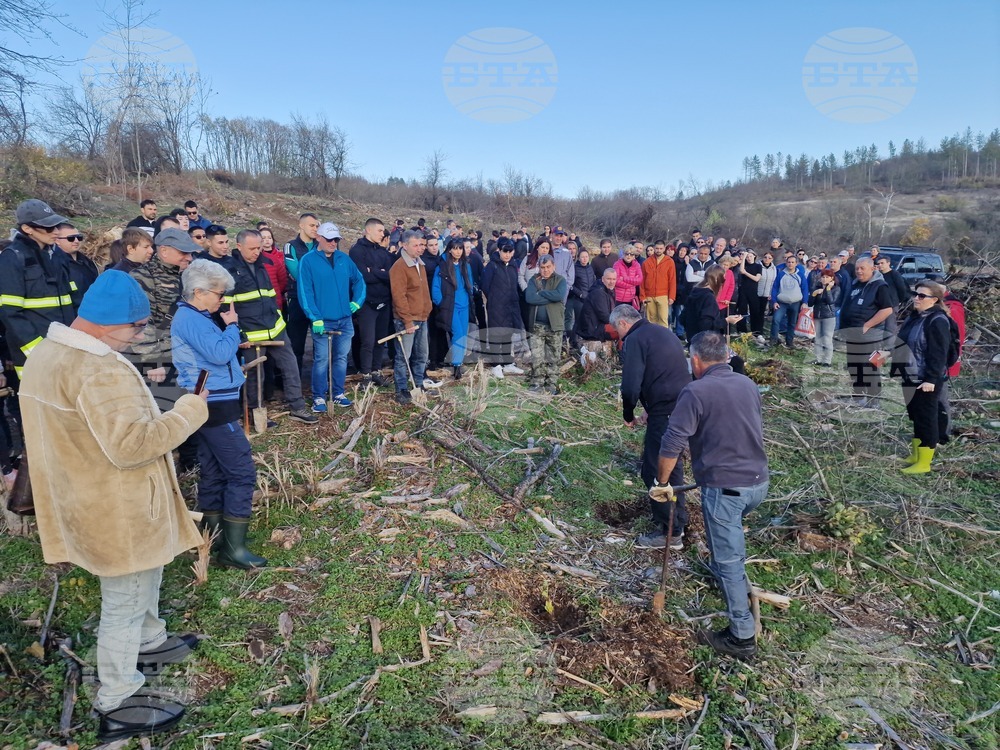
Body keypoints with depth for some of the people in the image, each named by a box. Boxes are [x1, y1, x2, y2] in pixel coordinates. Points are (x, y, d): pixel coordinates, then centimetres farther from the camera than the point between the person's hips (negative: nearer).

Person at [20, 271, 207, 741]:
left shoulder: (45, 354, 2)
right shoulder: (99, 369, -29)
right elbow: (131, 444, -34)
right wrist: (190, 410, -25)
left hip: (85, 501, 10)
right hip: (120, 512, -9)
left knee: (144, 581, 30)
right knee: (125, 605, 8)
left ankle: (150, 642, 51)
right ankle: (117, 706, 25)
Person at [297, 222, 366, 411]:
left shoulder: (344, 259, 9)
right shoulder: (308, 260, -6)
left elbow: (358, 280, 18)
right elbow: (305, 292, -11)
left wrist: (357, 301, 4)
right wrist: (315, 318, -18)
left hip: (345, 319, 5)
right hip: (322, 321, -5)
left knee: (341, 358, 12)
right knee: (321, 359, -1)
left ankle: (338, 394, 24)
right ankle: (318, 398, 10)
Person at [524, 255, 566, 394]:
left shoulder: (560, 280, 1)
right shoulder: (533, 280, 7)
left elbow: (559, 295, -19)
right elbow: (529, 297, -11)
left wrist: (540, 292, -10)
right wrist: (550, 297, -13)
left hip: (555, 325, -1)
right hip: (536, 325, 2)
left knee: (553, 357, 6)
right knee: (536, 356, 1)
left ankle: (552, 384, 13)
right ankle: (537, 382, 11)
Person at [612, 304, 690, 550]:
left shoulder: (634, 339, -10)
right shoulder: (663, 332, 18)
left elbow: (631, 387, -18)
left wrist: (628, 415, 0)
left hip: (666, 413, -9)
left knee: (655, 470, 3)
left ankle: (670, 533, 11)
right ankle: (679, 520, 36)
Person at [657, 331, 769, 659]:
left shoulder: (695, 392, -16)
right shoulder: (748, 384, 7)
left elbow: (672, 445, -17)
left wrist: (662, 481, -2)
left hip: (724, 487, -8)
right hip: (758, 482, 8)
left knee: (728, 560, 3)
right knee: (730, 537, 33)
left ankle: (742, 637, 12)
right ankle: (739, 585, 50)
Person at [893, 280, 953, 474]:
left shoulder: (938, 321, -16)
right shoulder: (915, 317, 12)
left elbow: (938, 354, -20)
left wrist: (931, 379, -23)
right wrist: (900, 371, 21)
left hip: (927, 381, -9)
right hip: (912, 378, 9)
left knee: (926, 419, 0)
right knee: (916, 417, 18)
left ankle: (924, 463, 9)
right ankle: (915, 456, 30)